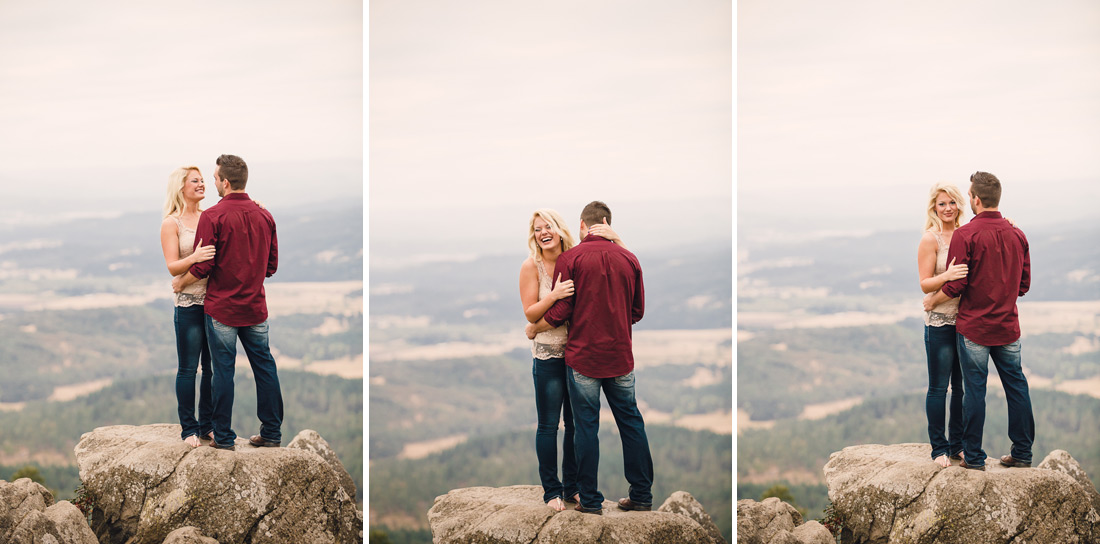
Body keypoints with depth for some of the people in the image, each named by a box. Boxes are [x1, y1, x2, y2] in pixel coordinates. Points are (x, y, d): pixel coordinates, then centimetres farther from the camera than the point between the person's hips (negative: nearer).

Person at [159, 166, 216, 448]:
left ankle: (208, 424, 18)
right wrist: (194, 257, -30)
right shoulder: (171, 224, -3)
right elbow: (173, 267, -9)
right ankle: (188, 427, 9)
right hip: (189, 303, -5)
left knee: (212, 366, 8)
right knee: (188, 368, 0)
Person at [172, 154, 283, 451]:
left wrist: (180, 283, 4)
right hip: (256, 306, 4)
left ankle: (223, 437, 8)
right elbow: (272, 264, 10)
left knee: (223, 372, 2)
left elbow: (203, 266, -14)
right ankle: (272, 432, 15)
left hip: (222, 307, -4)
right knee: (264, 367, 11)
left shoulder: (213, 217, -13)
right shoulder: (264, 215, 4)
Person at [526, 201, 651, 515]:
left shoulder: (570, 259, -8)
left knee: (586, 427, 4)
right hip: (620, 357, 3)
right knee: (631, 422, 12)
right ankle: (642, 496, 17)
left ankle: (590, 500, 8)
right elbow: (637, 312, 10)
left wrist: (533, 329, 9)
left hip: (583, 356, -3)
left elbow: (558, 314, -10)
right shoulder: (629, 259, 3)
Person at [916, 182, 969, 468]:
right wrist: (947, 276, -32)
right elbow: (925, 284, -11)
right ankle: (939, 447, 8)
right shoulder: (930, 239, -8)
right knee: (939, 387, 0)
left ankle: (957, 444, 21)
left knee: (962, 385, 10)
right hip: (940, 322, -5)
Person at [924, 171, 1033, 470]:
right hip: (1008, 325, 4)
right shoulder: (1017, 234, 4)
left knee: (974, 390, 2)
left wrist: (932, 299, 3)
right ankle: (1022, 453, 16)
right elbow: (1024, 284, 10)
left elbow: (955, 285, -15)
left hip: (974, 326, -4)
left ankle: (974, 457, 7)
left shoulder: (965, 235, -13)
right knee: (1016, 386, 11)